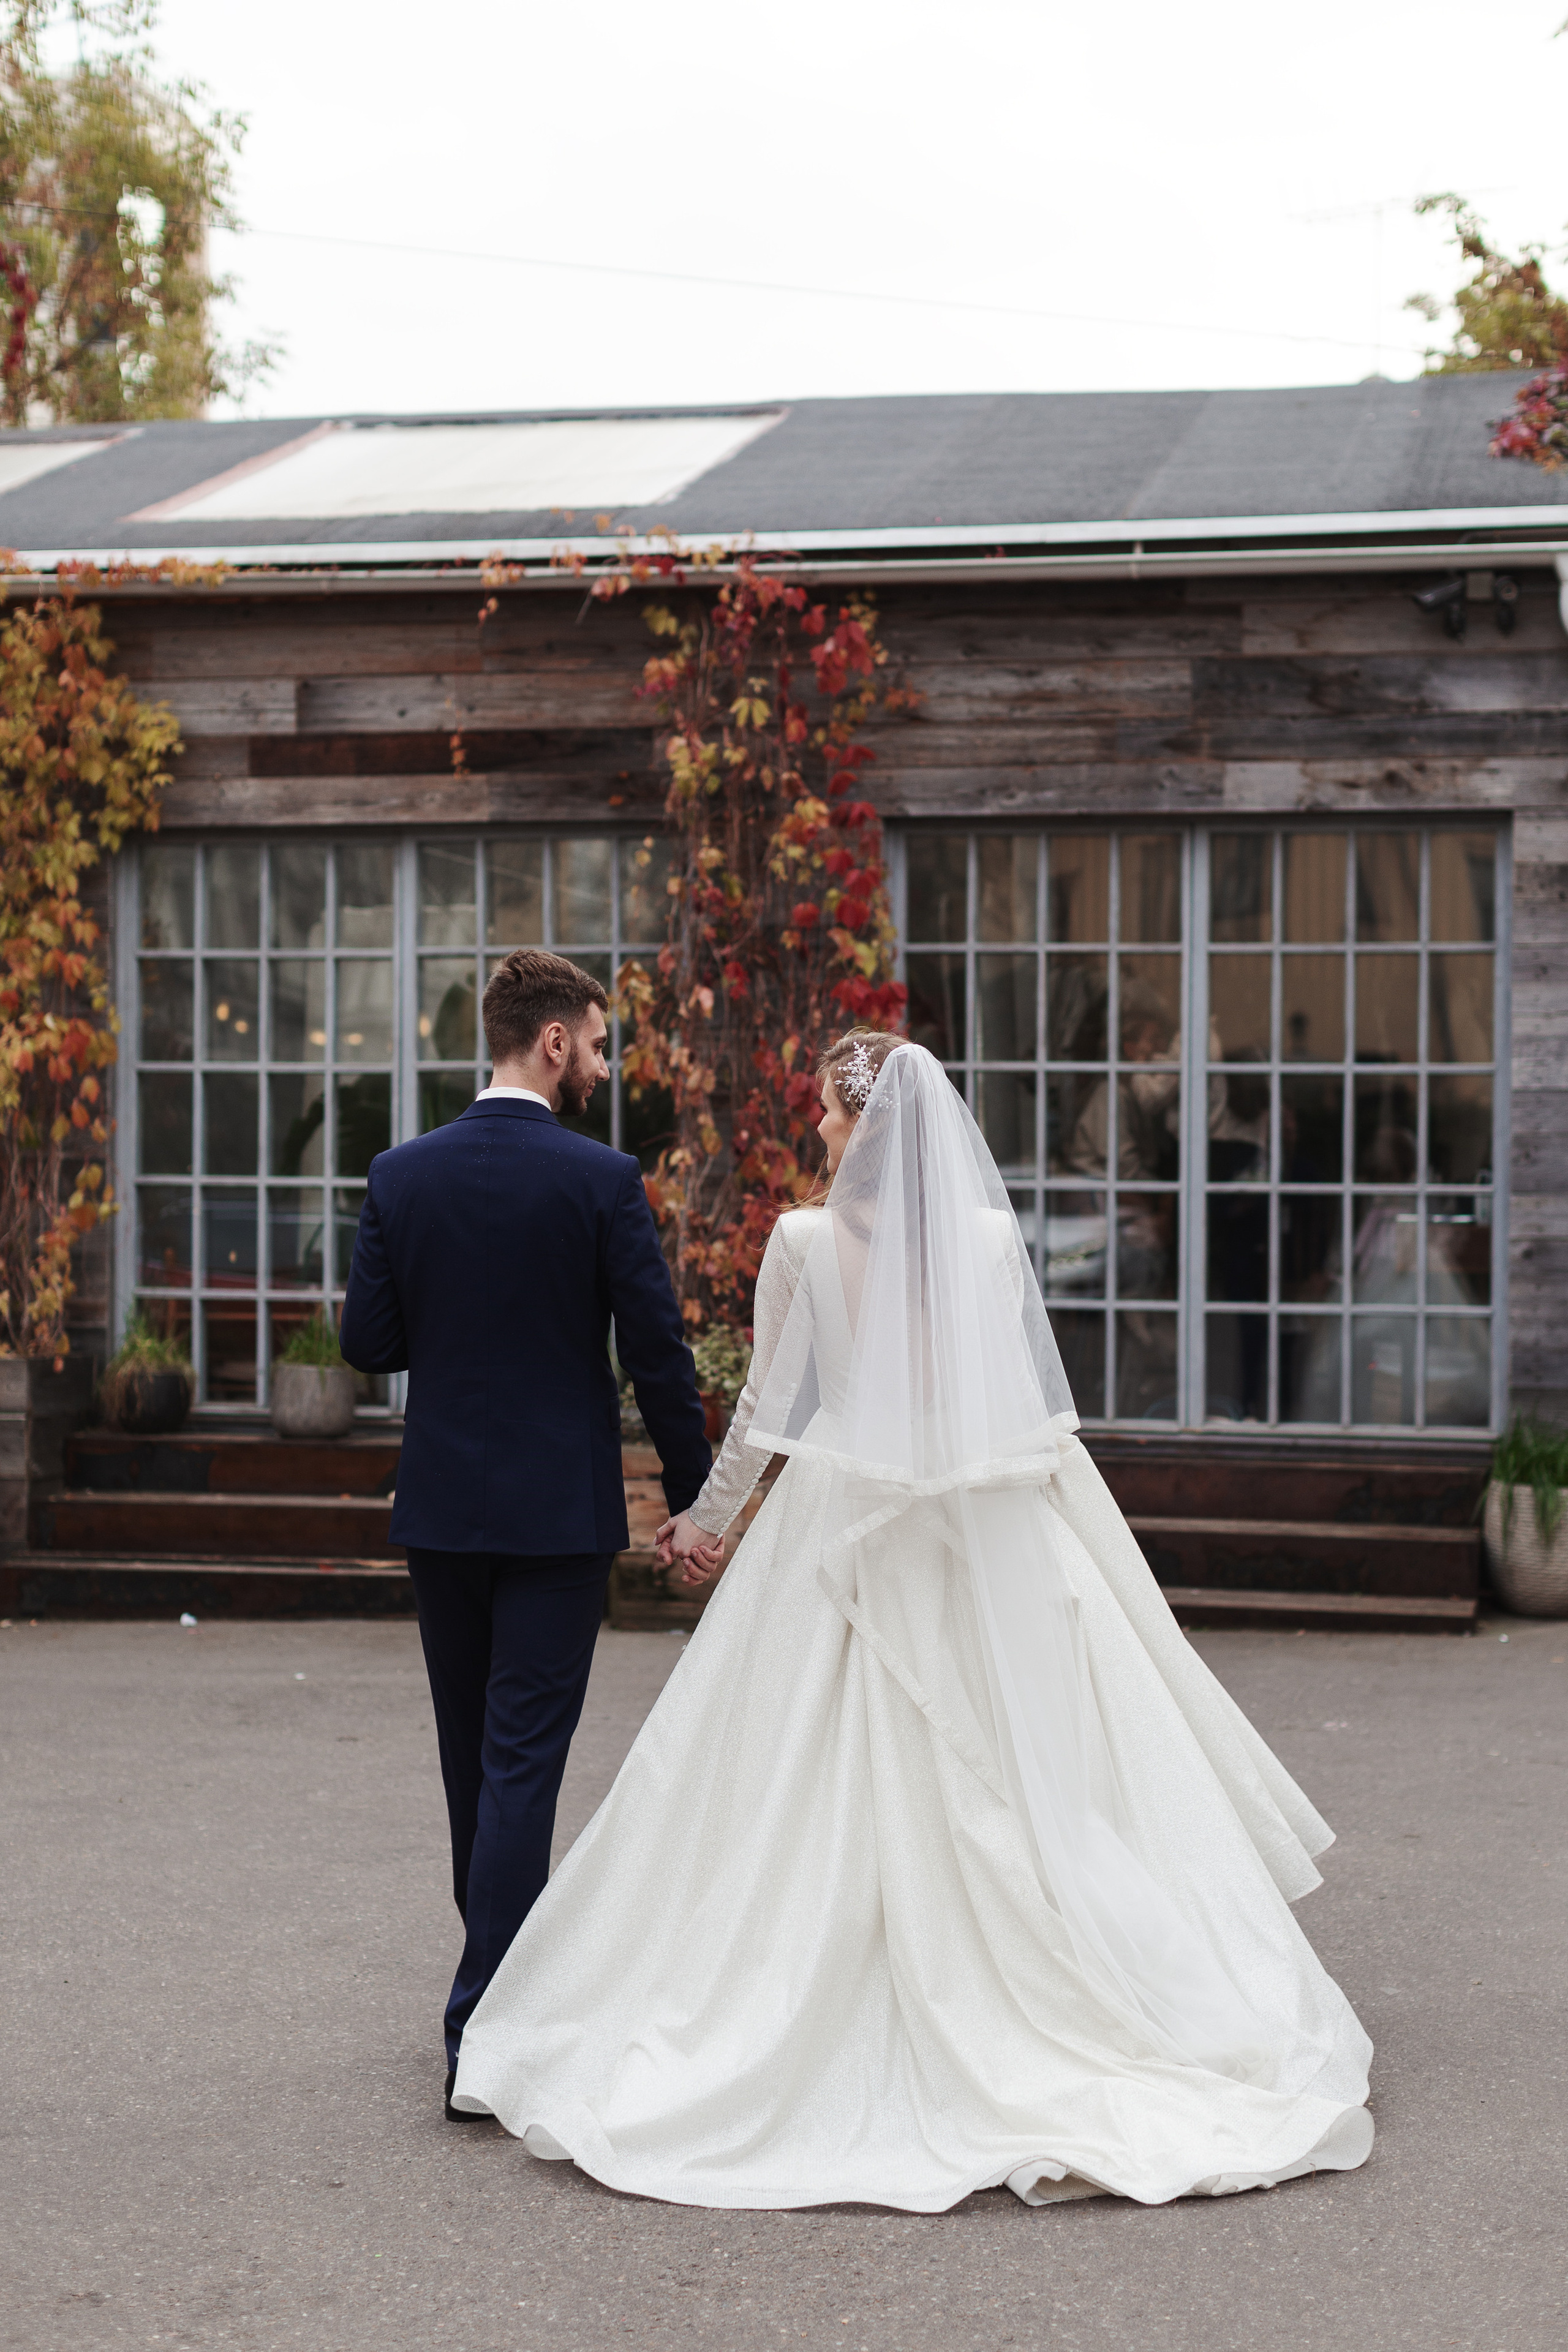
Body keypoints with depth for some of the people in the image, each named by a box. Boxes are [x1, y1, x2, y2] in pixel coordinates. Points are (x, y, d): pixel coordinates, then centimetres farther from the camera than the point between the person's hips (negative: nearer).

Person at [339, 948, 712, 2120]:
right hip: (560, 1507, -4)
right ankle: (484, 2030, -6)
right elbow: (657, 1351, -10)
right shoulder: (601, 1179, -11)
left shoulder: (403, 1175, -1)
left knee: (474, 1752, 18)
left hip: (442, 1502, 4)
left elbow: (368, 1340, 1)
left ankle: (509, 1972, 34)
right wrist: (695, 1495, 2)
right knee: (524, 1758, -2)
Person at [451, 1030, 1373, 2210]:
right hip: (989, 1541, 2)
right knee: (1022, 1780, 7)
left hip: (845, 1532, -2)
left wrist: (706, 1516, 13)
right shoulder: (991, 1237, -1)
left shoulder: (805, 1241, -8)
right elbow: (1031, 1401, 6)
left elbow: (769, 1407, -1)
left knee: (819, 1789, 7)